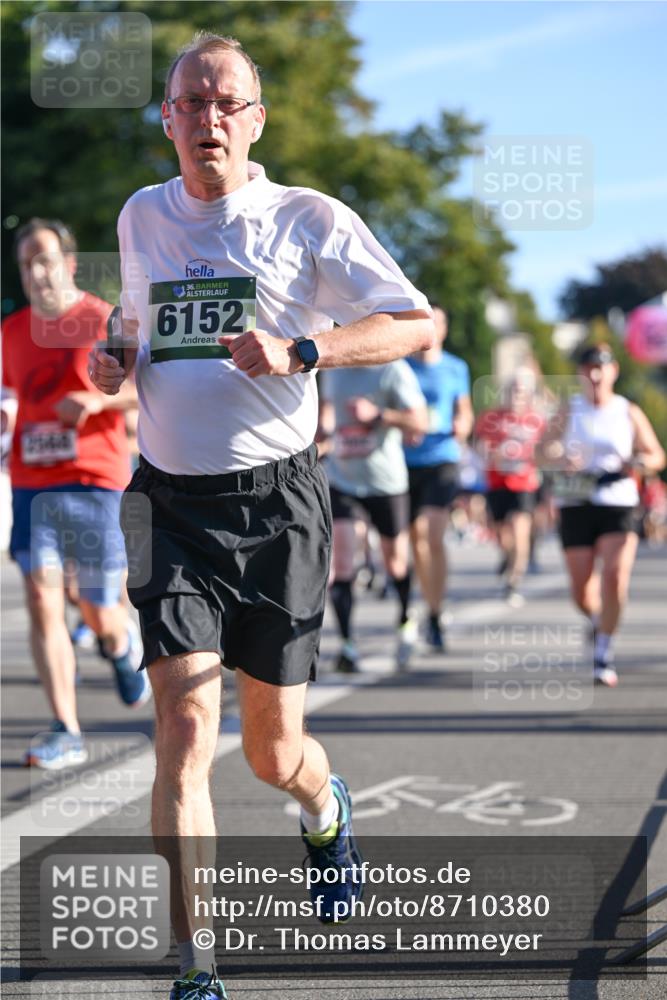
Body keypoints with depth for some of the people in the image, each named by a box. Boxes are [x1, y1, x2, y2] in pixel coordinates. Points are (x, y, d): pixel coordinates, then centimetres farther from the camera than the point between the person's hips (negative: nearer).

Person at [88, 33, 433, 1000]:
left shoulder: (309, 219, -2)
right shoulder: (142, 215, 11)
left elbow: (421, 322, -3)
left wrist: (297, 352, -16)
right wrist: (113, 358, 6)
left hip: (275, 501, -2)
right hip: (171, 503, 2)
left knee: (274, 752, 6)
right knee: (184, 728, -13)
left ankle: (327, 811, 44)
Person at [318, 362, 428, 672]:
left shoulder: (393, 370, -10)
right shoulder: (332, 370, 8)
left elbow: (418, 423, -17)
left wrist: (377, 414, -29)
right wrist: (323, 428, 10)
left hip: (385, 480, -3)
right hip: (340, 478, 3)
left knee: (395, 562, 12)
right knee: (341, 564, -12)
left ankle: (405, 622, 39)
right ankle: (347, 644, -12)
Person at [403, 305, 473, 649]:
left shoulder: (456, 369, 7)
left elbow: (465, 411, 17)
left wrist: (463, 427, -5)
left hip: (442, 459, -1)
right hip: (405, 462, 1)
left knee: (434, 536, -15)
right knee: (416, 539, 6)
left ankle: (436, 618, -11)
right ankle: (431, 606, 22)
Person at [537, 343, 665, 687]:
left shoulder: (629, 412, 5)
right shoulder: (569, 410, 6)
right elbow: (543, 451, 3)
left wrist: (639, 462, -15)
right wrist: (560, 461, -19)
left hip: (618, 503, -1)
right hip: (576, 505, 1)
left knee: (615, 578, -17)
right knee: (581, 589, 3)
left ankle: (603, 656, -6)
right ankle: (597, 622, 38)